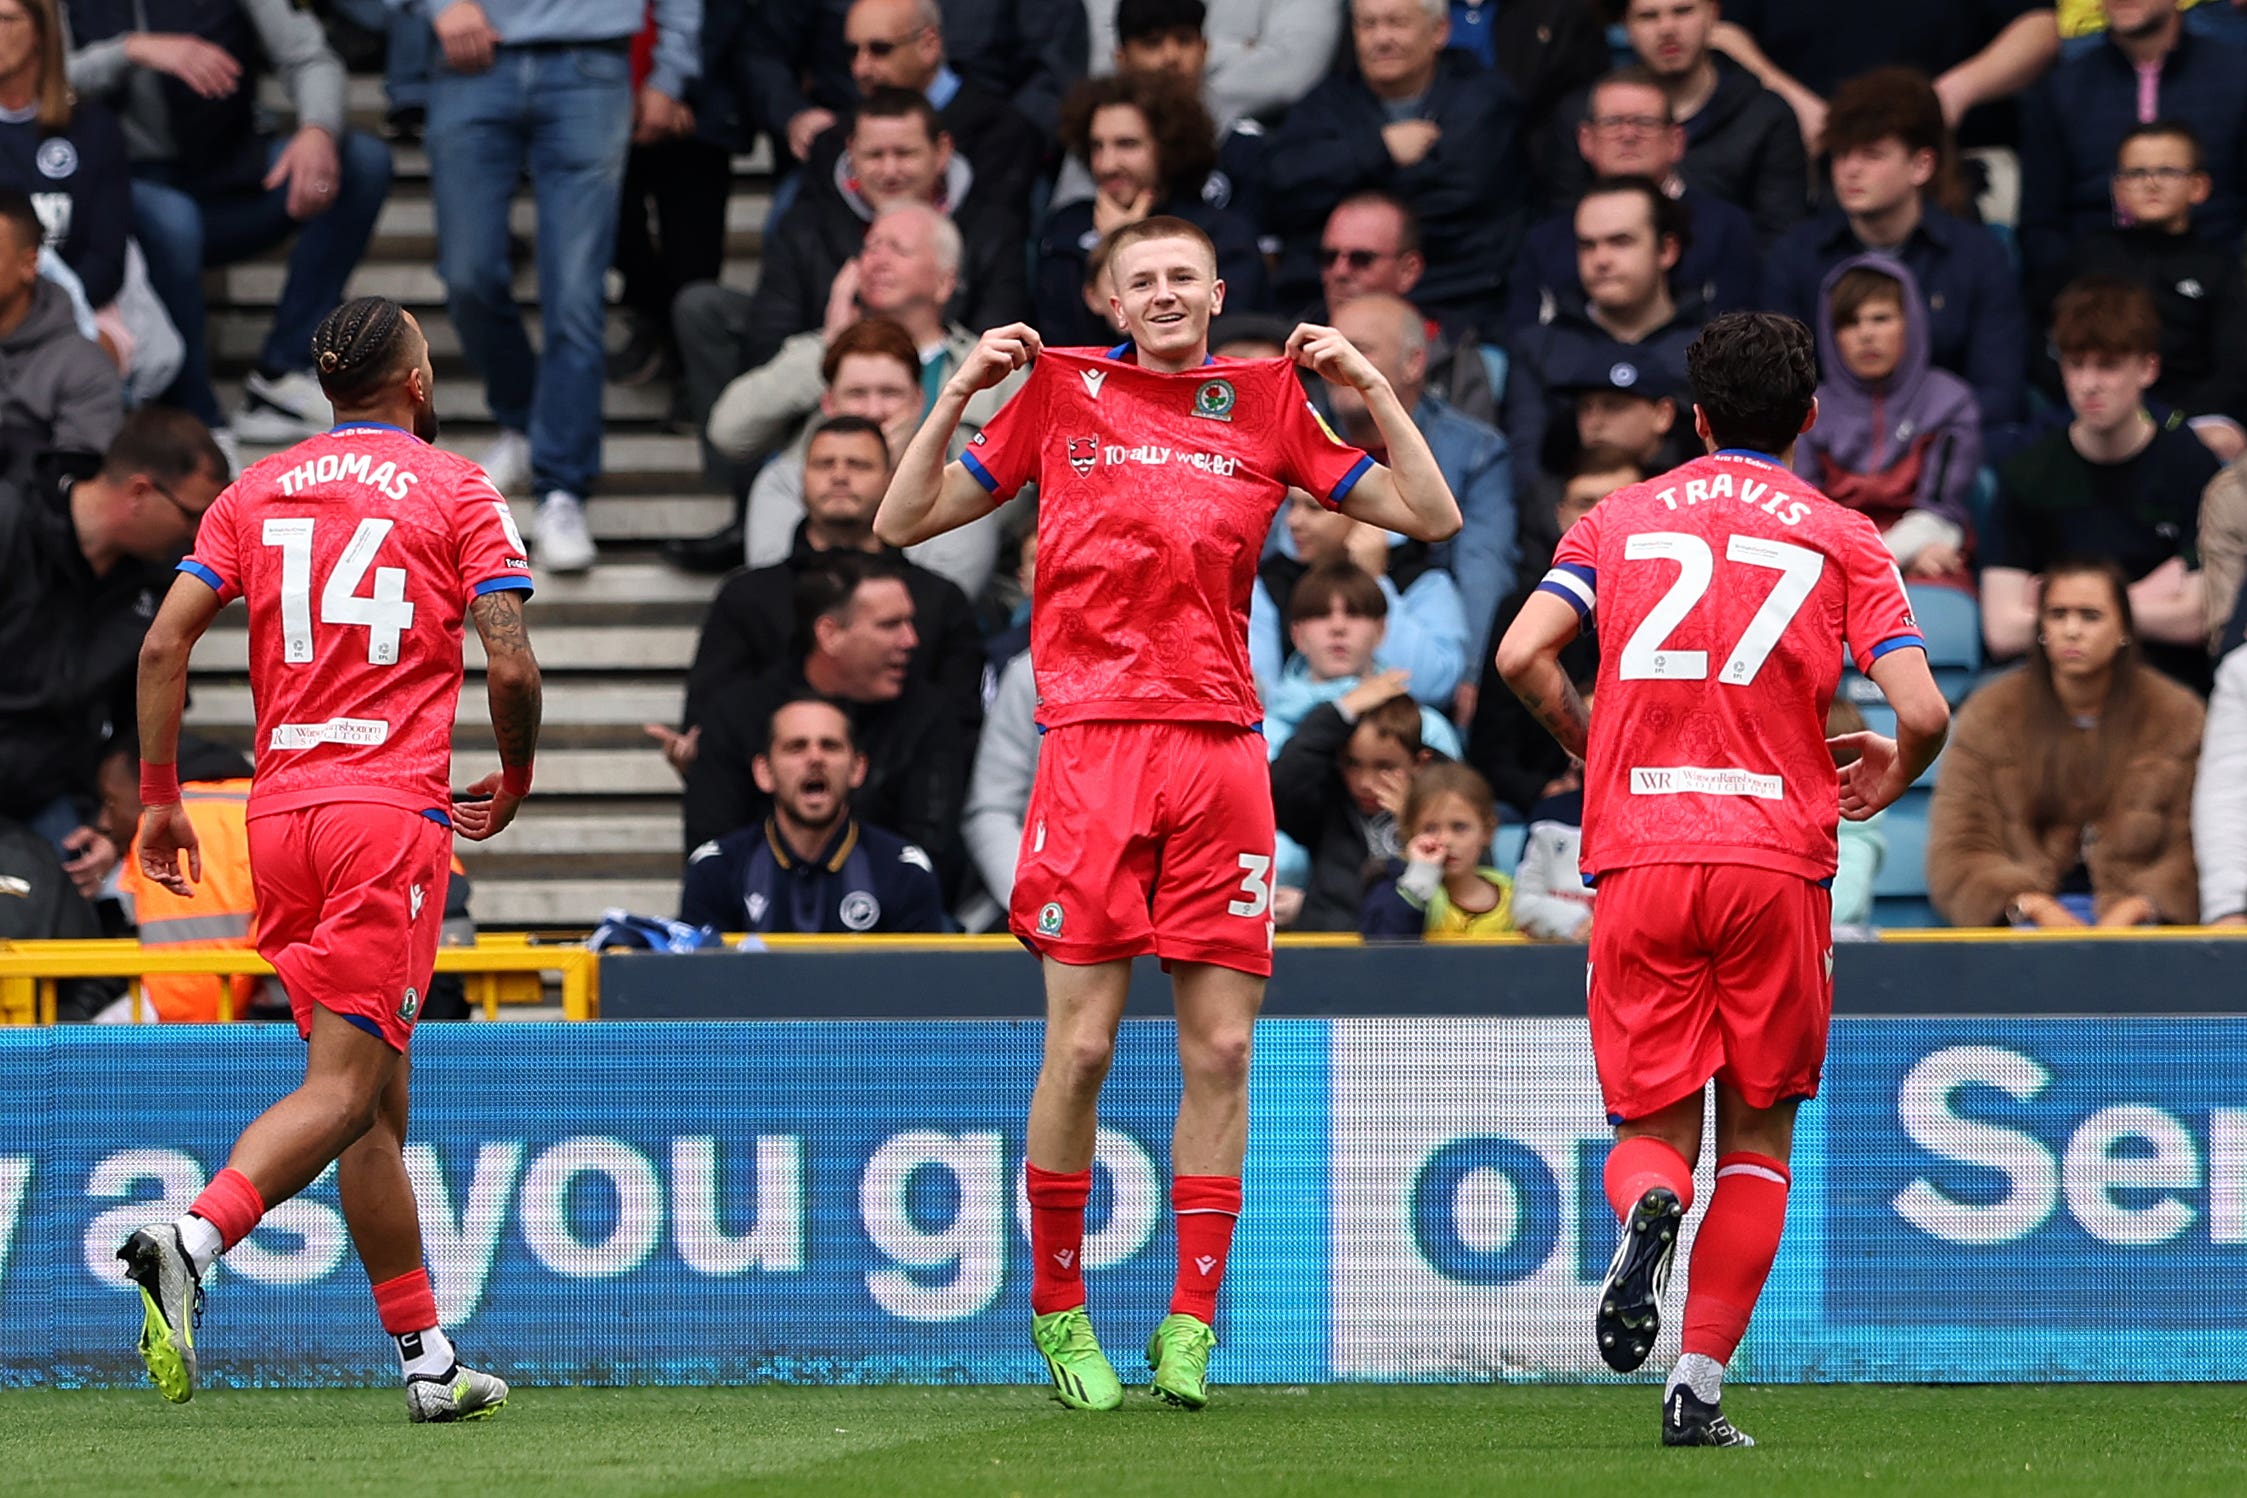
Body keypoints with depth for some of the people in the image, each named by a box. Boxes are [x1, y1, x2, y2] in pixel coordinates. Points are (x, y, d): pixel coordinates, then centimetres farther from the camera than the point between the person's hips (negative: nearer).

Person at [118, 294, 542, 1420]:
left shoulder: (255, 492, 13)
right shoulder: (454, 489, 2)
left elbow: (164, 642, 4)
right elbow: (511, 668, -6)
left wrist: (160, 799, 9)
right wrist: (513, 780, 12)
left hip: (281, 811, 5)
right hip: (394, 809, -5)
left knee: (377, 1093, 11)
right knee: (344, 1087, -12)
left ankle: (425, 1358, 12)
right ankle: (188, 1242, -34)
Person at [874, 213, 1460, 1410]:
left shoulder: (1265, 406, 13)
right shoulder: (1063, 393, 10)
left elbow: (1429, 515, 14)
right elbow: (902, 523, 12)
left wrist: (1371, 388, 4)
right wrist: (958, 395, 1)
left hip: (1223, 748, 2)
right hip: (1093, 739, -2)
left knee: (1220, 1047, -2)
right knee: (1080, 1044, -6)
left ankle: (1191, 1324, 4)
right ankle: (1058, 1310, 8)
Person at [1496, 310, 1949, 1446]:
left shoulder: (1617, 520, 12)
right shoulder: (1841, 539, 7)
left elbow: (1522, 656, -2)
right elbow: (1923, 712, -4)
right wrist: (1891, 777, 19)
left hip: (1641, 856, 1)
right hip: (1778, 860, -1)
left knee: (1653, 1126, 10)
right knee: (1758, 1135, 12)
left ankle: (1647, 1207, -28)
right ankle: (1698, 1388, 1)